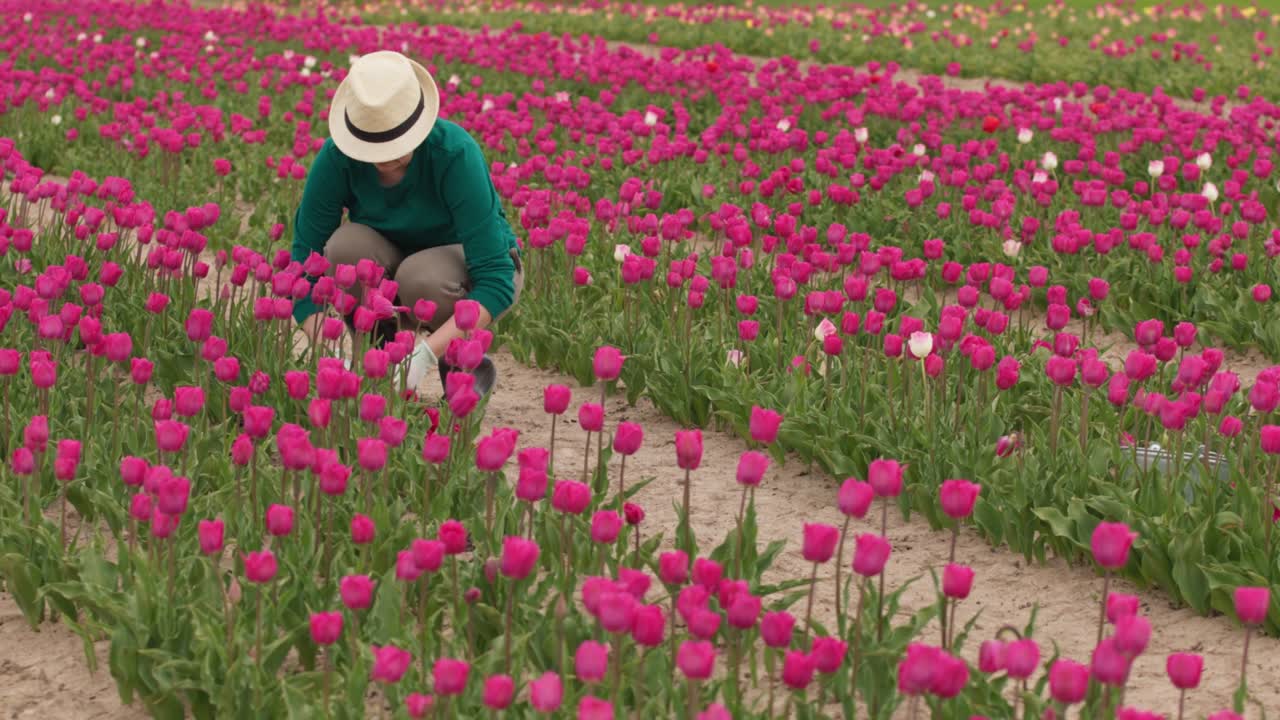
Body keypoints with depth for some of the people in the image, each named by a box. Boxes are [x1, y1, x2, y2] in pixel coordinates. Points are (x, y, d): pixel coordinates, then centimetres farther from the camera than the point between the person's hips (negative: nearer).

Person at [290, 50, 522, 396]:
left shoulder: (455, 153, -34)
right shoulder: (337, 157, -25)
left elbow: (496, 280, -36)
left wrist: (424, 354, -47)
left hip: (474, 273, -3)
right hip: (393, 263, 3)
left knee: (420, 277, -37)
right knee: (346, 245, -31)